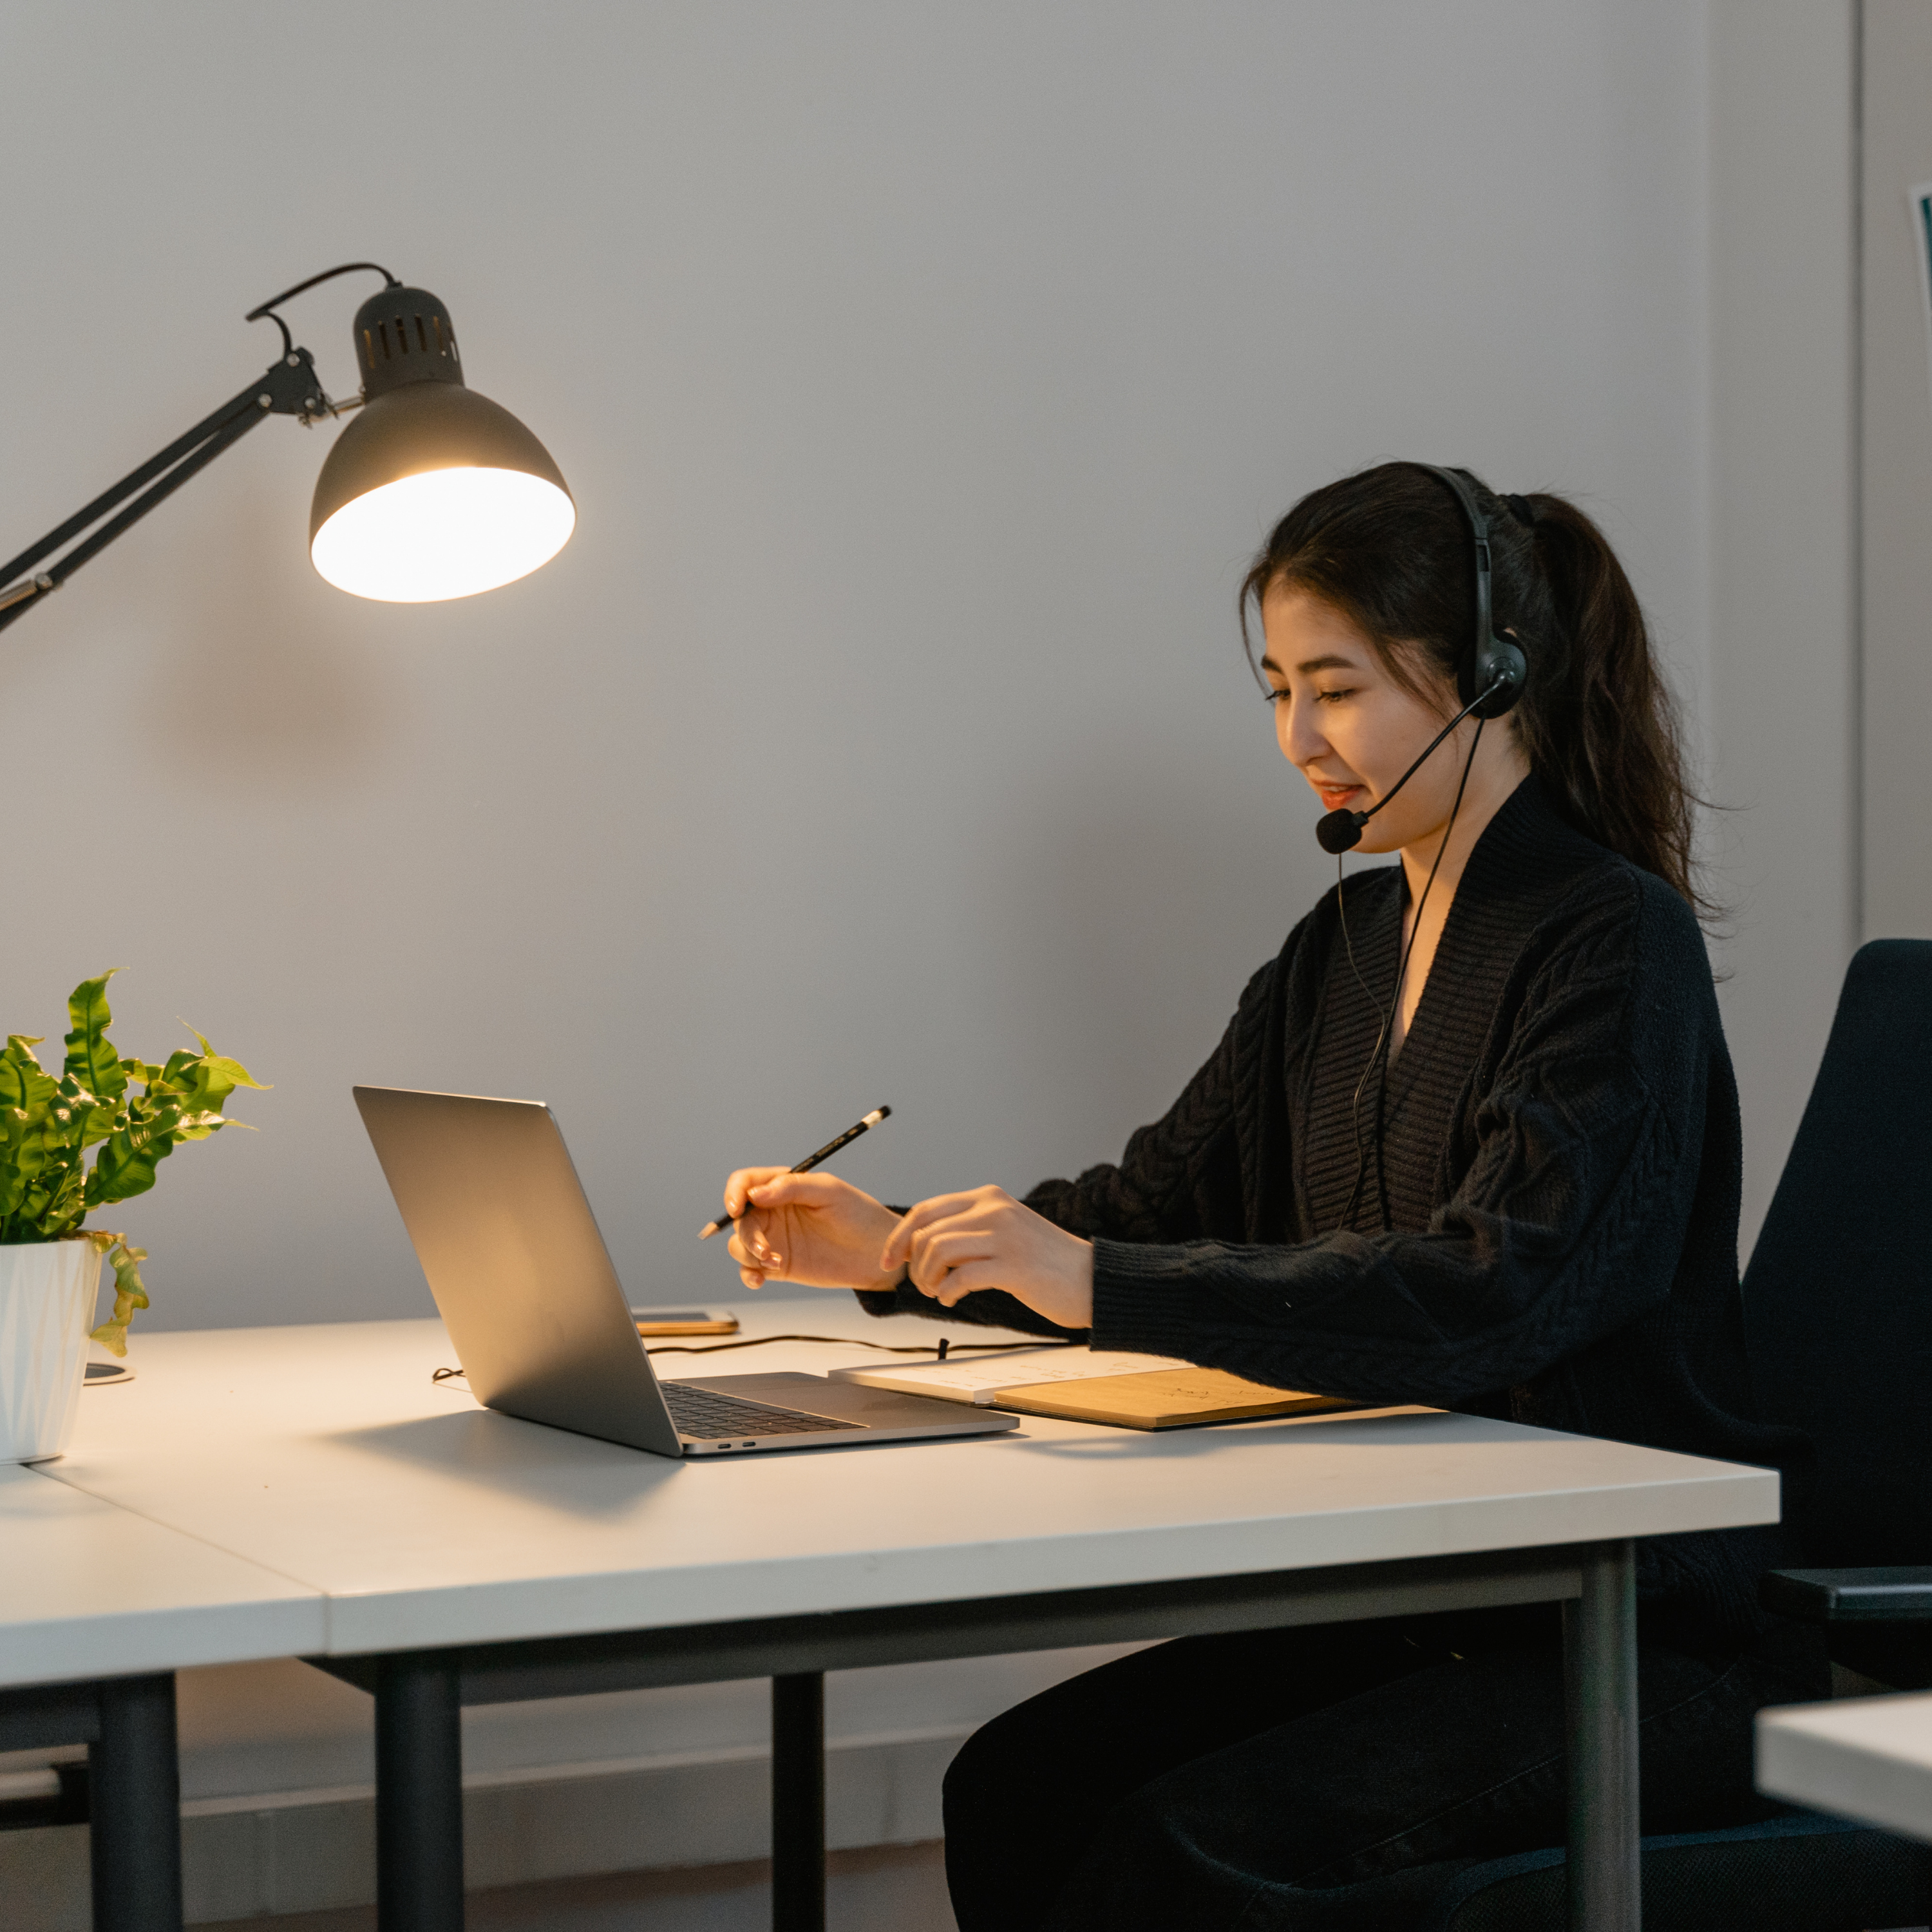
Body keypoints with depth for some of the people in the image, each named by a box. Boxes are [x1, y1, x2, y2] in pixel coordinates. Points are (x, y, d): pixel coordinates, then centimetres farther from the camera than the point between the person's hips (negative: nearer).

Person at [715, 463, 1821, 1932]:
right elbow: (1168, 1197, 15)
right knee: (1019, 1786, -10)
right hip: (1414, 1611, 8)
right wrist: (898, 1253, -2)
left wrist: (1099, 1283, -31)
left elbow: (1491, 1291, -27)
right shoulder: (1347, 944, 12)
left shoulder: (1617, 945, -14)